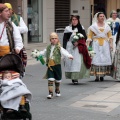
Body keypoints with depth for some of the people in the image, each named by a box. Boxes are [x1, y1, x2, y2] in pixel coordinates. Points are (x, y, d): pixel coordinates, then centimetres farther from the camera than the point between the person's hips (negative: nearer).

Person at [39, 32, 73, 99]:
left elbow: (64, 52, -20)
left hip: (57, 65, -1)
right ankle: (50, 93, -9)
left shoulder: (59, 48, -5)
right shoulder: (48, 48, 8)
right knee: (50, 79, -11)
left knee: (57, 79, 15)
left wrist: (69, 56, -37)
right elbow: (43, 53, 23)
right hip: (50, 66, 1)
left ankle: (57, 90, 40)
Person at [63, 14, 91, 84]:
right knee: (70, 62, -4)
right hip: (70, 48, 1)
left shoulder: (81, 28, 10)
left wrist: (78, 42, -13)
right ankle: (73, 77, 4)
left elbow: (85, 37, 3)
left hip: (79, 48, -1)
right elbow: (64, 40, 6)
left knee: (78, 62, -12)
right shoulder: (67, 29, 8)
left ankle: (75, 78, -12)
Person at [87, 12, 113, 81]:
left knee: (105, 59, -3)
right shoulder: (93, 26, 5)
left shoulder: (107, 26, 14)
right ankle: (97, 76, -11)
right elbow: (89, 36, 0)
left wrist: (111, 44, -3)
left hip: (105, 44, 3)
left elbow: (110, 36, 10)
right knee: (96, 59, -10)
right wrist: (88, 45, -10)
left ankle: (102, 75, 4)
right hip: (96, 44, -3)